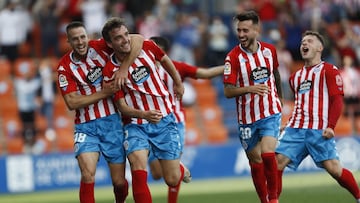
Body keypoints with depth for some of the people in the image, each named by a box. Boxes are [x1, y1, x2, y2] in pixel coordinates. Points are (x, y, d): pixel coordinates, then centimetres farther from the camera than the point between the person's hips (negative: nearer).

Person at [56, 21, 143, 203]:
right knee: (88, 174, -22)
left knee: (119, 181, 5)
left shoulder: (100, 47, -5)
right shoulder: (65, 67, -4)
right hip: (86, 127, -1)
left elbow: (136, 40, -10)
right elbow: (72, 102, -10)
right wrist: (106, 92, -17)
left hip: (113, 121, 1)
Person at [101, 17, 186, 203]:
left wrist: (178, 83, 27)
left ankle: (180, 168, 39)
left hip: (164, 120, 2)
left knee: (172, 180, 2)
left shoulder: (146, 47, -7)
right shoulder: (110, 71, -14)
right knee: (138, 171, -28)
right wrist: (144, 114, -30)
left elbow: (165, 60, 16)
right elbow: (122, 106, -12)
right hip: (136, 125, -2)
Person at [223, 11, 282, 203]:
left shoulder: (269, 50, -2)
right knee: (255, 160, 7)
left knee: (268, 154, -18)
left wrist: (279, 98, 27)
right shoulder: (233, 57, -11)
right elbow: (228, 91, -14)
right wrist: (249, 89, -30)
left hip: (271, 113, 0)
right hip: (247, 117, 0)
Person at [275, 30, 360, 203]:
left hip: (319, 130, -6)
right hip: (295, 129, 6)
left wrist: (330, 126, -16)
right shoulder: (296, 77, 24)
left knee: (333, 168, -13)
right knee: (278, 161, -10)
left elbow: (337, 100, -5)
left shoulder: (328, 70, 4)